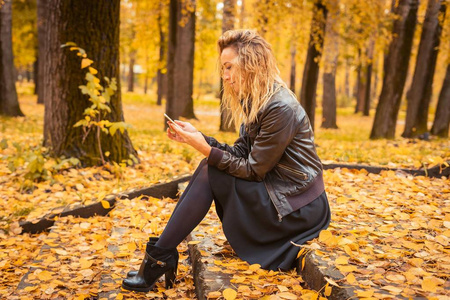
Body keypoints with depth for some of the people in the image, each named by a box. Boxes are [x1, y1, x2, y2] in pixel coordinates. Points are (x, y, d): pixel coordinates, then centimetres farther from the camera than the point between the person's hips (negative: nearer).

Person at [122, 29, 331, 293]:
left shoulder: (281, 108, -22)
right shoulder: (257, 103, 8)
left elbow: (253, 170, -19)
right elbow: (239, 153, 6)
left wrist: (206, 149, -21)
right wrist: (197, 137, -4)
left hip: (298, 209, -9)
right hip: (277, 194, 9)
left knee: (210, 172, -16)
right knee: (210, 167, -3)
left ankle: (160, 257, -7)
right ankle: (160, 255, -3)